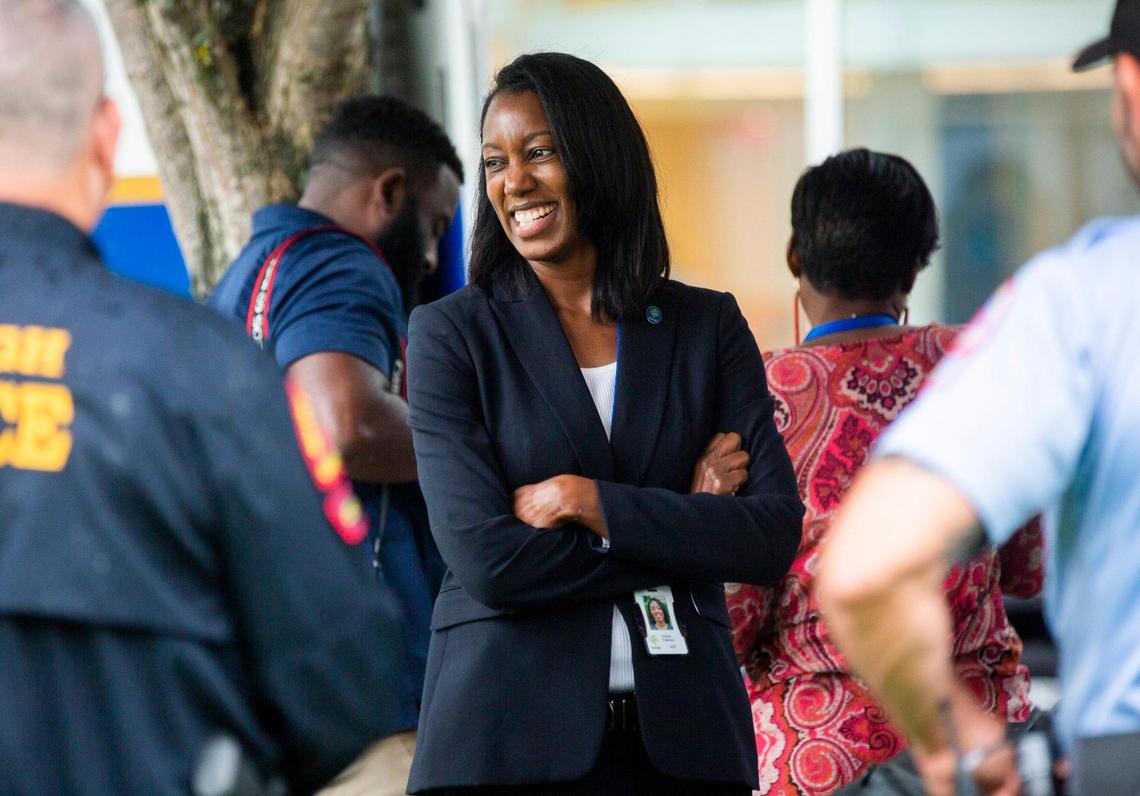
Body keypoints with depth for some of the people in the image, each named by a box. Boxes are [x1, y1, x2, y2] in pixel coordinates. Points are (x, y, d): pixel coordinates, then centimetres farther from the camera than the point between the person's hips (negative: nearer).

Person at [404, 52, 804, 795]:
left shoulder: (706, 327, 7)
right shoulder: (453, 334, 0)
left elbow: (775, 535, -3)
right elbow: (487, 559, -11)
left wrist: (591, 504, -11)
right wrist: (683, 535, -8)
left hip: (681, 736, 2)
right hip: (509, 735, -2)